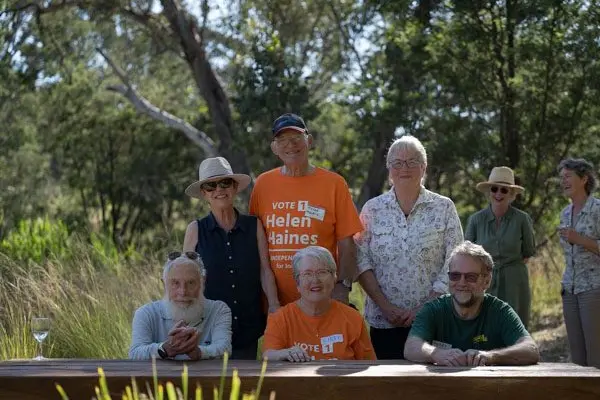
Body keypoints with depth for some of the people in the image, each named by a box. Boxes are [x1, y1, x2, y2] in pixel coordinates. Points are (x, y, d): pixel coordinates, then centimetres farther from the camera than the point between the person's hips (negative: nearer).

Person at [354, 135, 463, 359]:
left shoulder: (444, 208, 4)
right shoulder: (372, 209, 8)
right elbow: (362, 261, 2)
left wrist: (424, 309, -11)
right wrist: (385, 306, -9)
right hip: (383, 322, 1)